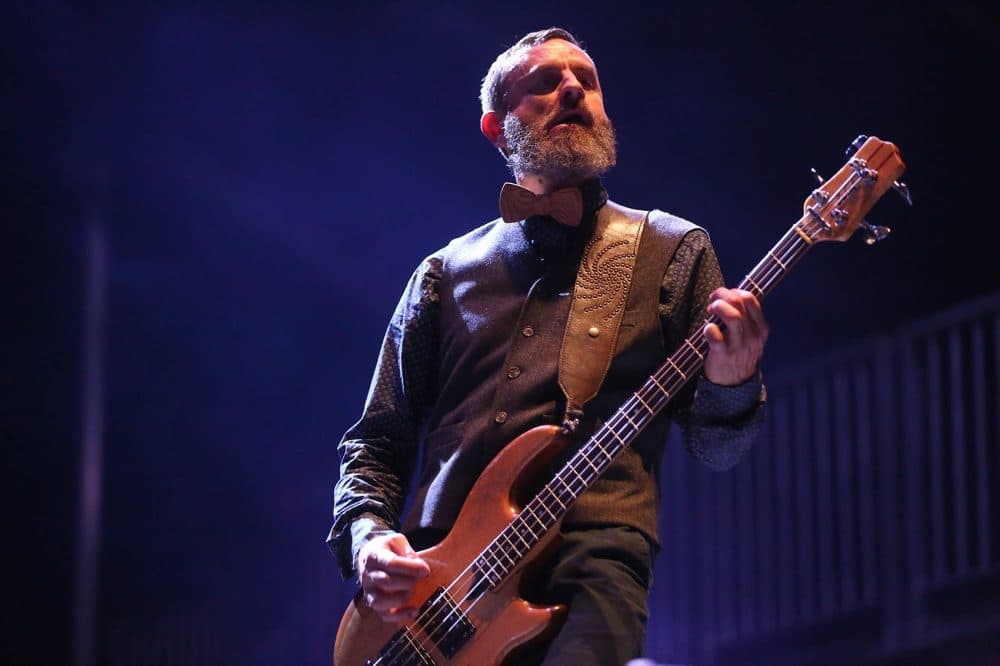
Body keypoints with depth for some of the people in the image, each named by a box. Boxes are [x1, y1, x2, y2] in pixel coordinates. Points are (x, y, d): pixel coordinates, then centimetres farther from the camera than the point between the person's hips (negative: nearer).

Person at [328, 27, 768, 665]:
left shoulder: (675, 251, 15)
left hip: (589, 564, -2)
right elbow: (377, 442, 22)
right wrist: (366, 535, 1)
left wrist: (732, 391, -11)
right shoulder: (446, 273, 20)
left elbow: (714, 448, 12)